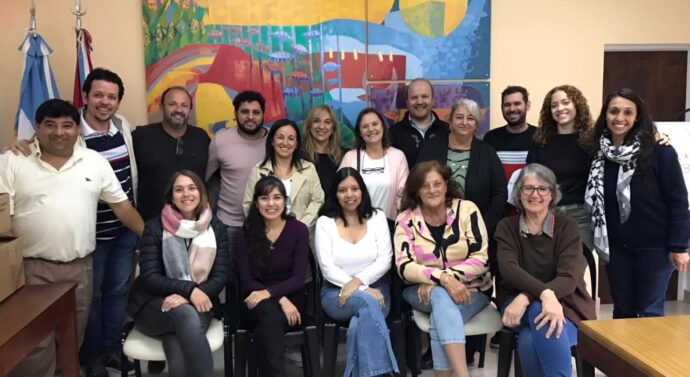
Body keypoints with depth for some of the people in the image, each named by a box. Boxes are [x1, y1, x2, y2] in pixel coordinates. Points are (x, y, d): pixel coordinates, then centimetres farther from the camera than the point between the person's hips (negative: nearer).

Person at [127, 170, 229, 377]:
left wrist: (188, 297, -19)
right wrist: (189, 289, -23)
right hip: (154, 304, -1)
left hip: (198, 304, 1)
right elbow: (149, 277, -8)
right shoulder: (155, 228, -1)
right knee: (185, 314, -36)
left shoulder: (216, 228, 4)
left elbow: (220, 277, -2)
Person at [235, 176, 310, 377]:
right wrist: (280, 299, -20)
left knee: (268, 325, -34)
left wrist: (268, 292, -24)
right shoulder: (246, 234, -1)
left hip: (291, 296, 0)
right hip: (257, 300, 1)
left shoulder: (299, 230, -2)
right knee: (271, 316, -35)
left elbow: (299, 278, -7)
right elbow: (247, 281, -5)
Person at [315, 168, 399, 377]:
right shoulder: (325, 222, 1)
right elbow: (327, 268, -8)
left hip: (375, 288, 1)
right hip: (336, 292, -1)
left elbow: (385, 260, -2)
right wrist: (363, 291, -18)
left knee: (359, 324, -35)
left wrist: (358, 281, -20)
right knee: (367, 302, -36)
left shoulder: (377, 217, 6)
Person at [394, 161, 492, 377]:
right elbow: (404, 267, -13)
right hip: (424, 291, 1)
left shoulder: (467, 210, -6)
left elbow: (480, 260, -11)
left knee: (440, 319, -32)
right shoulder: (406, 219, -4)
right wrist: (443, 278, -30)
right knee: (441, 297, -34)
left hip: (471, 289, 0)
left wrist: (437, 282, -20)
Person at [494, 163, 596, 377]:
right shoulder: (507, 227, 2)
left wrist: (526, 298, -32)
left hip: (564, 303, -1)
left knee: (529, 341, -34)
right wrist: (544, 293, -36)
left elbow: (569, 277, -15)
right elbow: (509, 269, -16)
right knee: (539, 311, -35)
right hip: (517, 300, 1)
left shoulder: (567, 227, -2)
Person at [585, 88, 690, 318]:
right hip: (617, 247, 4)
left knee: (649, 313, 3)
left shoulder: (659, 151, -11)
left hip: (655, 246, -4)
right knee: (622, 311, 13)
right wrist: (601, 242, 5)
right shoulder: (600, 154, 2)